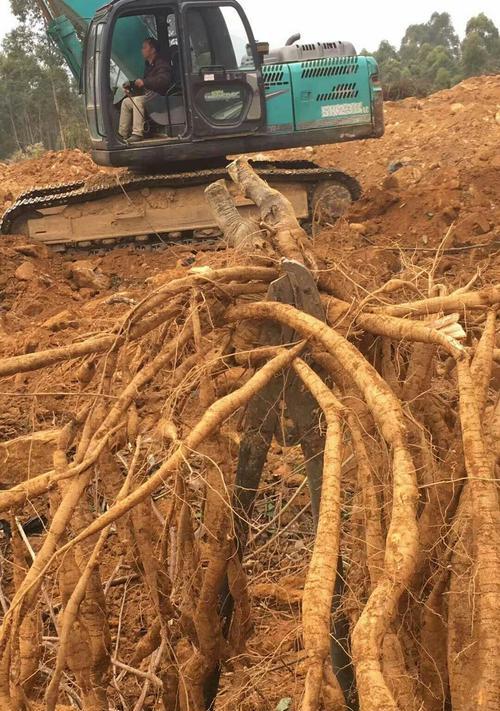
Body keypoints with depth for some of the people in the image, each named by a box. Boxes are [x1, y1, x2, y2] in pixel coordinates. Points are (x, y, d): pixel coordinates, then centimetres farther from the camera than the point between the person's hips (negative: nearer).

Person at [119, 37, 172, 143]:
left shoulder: (162, 64, -12)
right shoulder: (149, 65, 19)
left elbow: (164, 80, -30)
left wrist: (144, 82, -30)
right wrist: (131, 84, 11)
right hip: (148, 94, 11)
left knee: (138, 100, -32)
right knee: (126, 102, 4)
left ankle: (138, 133, -34)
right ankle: (122, 134, 0)